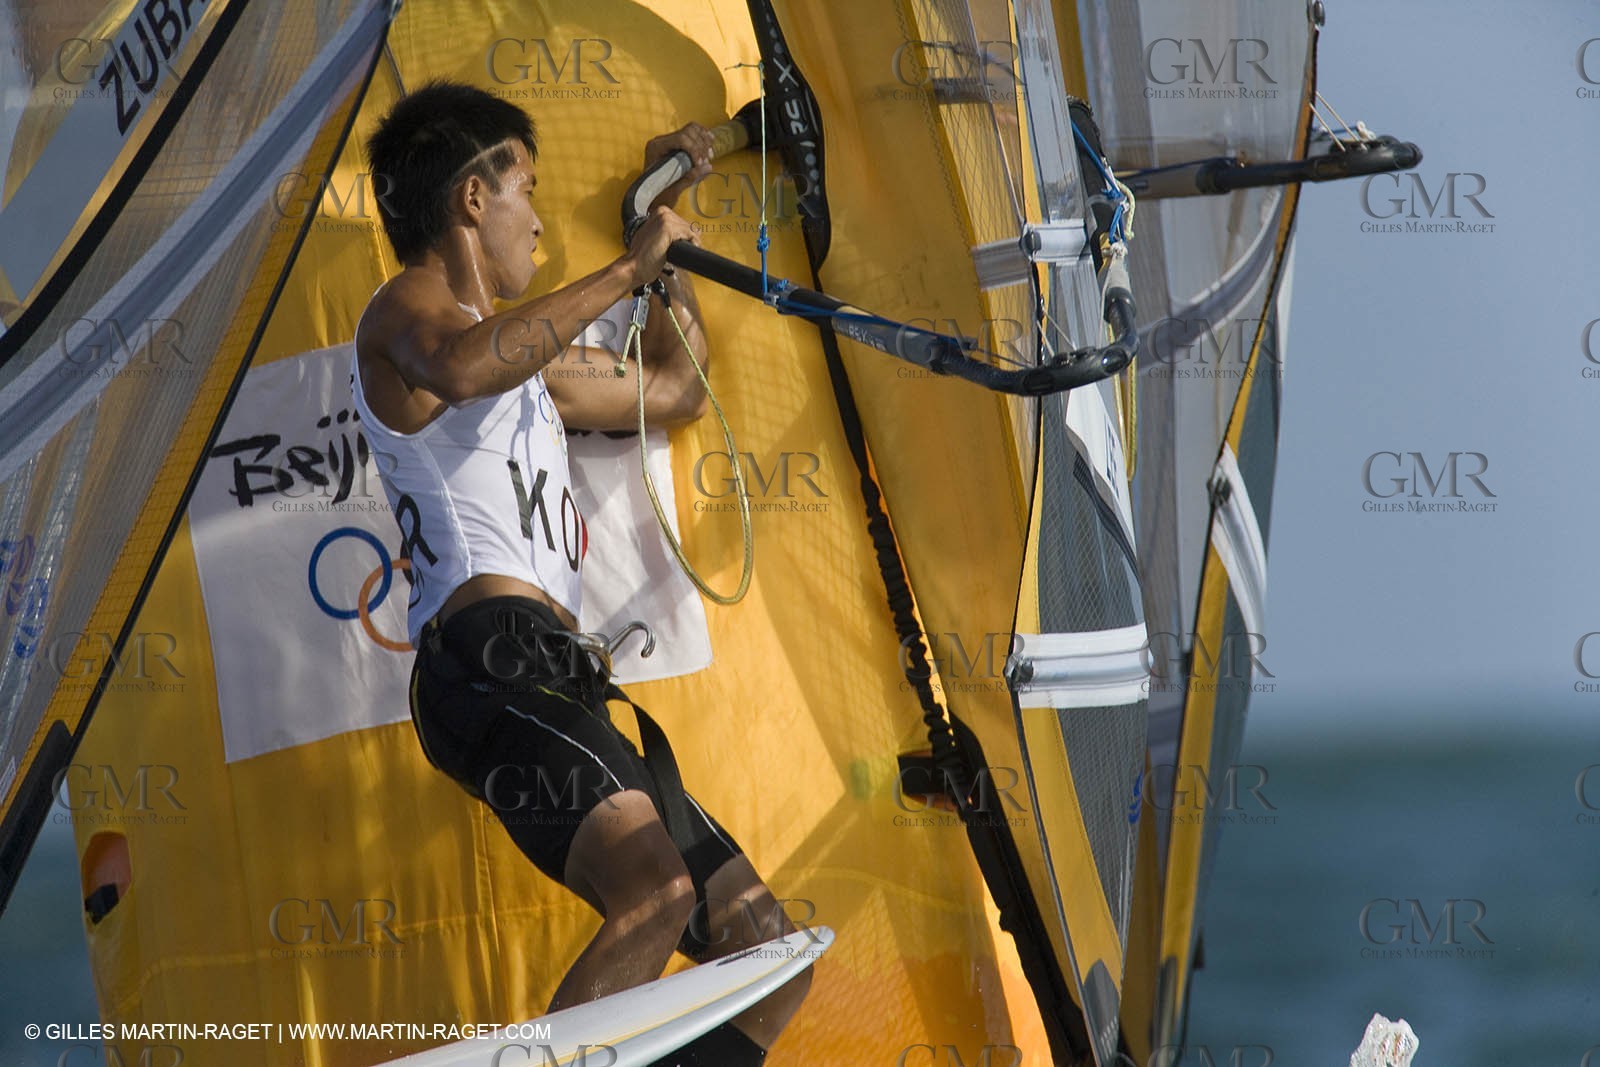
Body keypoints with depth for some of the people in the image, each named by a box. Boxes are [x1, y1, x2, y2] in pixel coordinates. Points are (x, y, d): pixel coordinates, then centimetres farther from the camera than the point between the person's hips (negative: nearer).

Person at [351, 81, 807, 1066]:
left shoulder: (527, 368, 36)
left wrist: (668, 210, 46)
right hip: (491, 655, -10)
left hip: (561, 689, 10)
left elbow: (677, 392, 49)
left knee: (769, 956, 4)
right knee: (657, 890, -33)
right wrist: (627, 271, -11)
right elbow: (459, 367, -18)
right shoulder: (405, 313, 8)